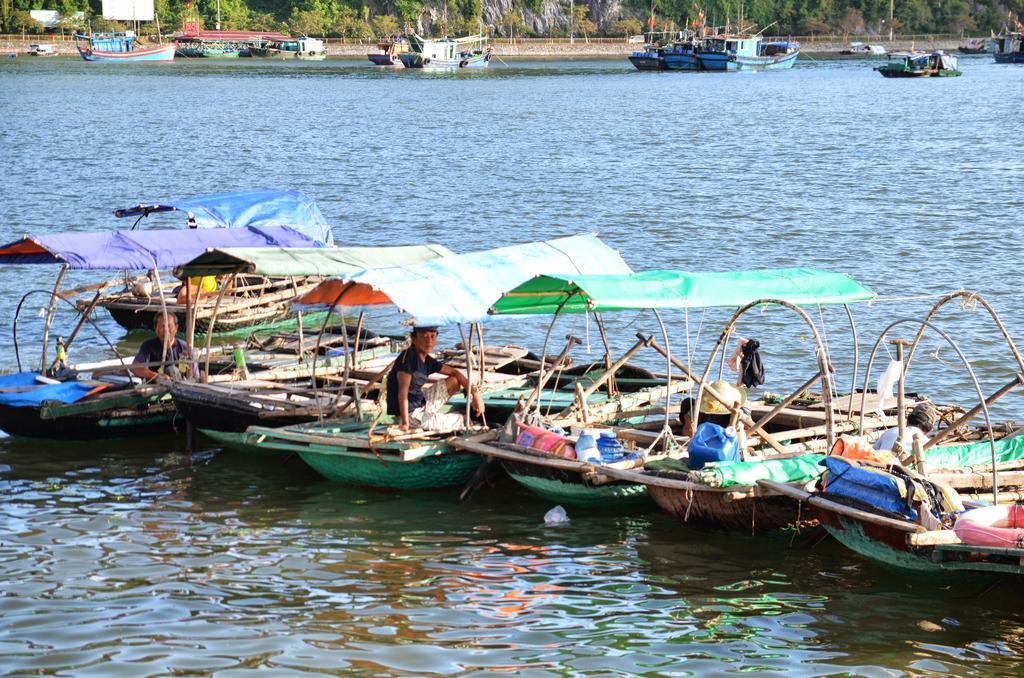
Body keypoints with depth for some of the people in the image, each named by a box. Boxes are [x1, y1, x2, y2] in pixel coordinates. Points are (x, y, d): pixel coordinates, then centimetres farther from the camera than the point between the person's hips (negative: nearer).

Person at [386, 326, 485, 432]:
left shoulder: (428, 361, 2)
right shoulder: (408, 357, -22)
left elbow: (454, 372, 13)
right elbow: (403, 390, -28)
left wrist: (475, 393, 4)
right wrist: (405, 423, -33)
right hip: (411, 414, -8)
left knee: (455, 381, 11)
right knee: (461, 421, 0)